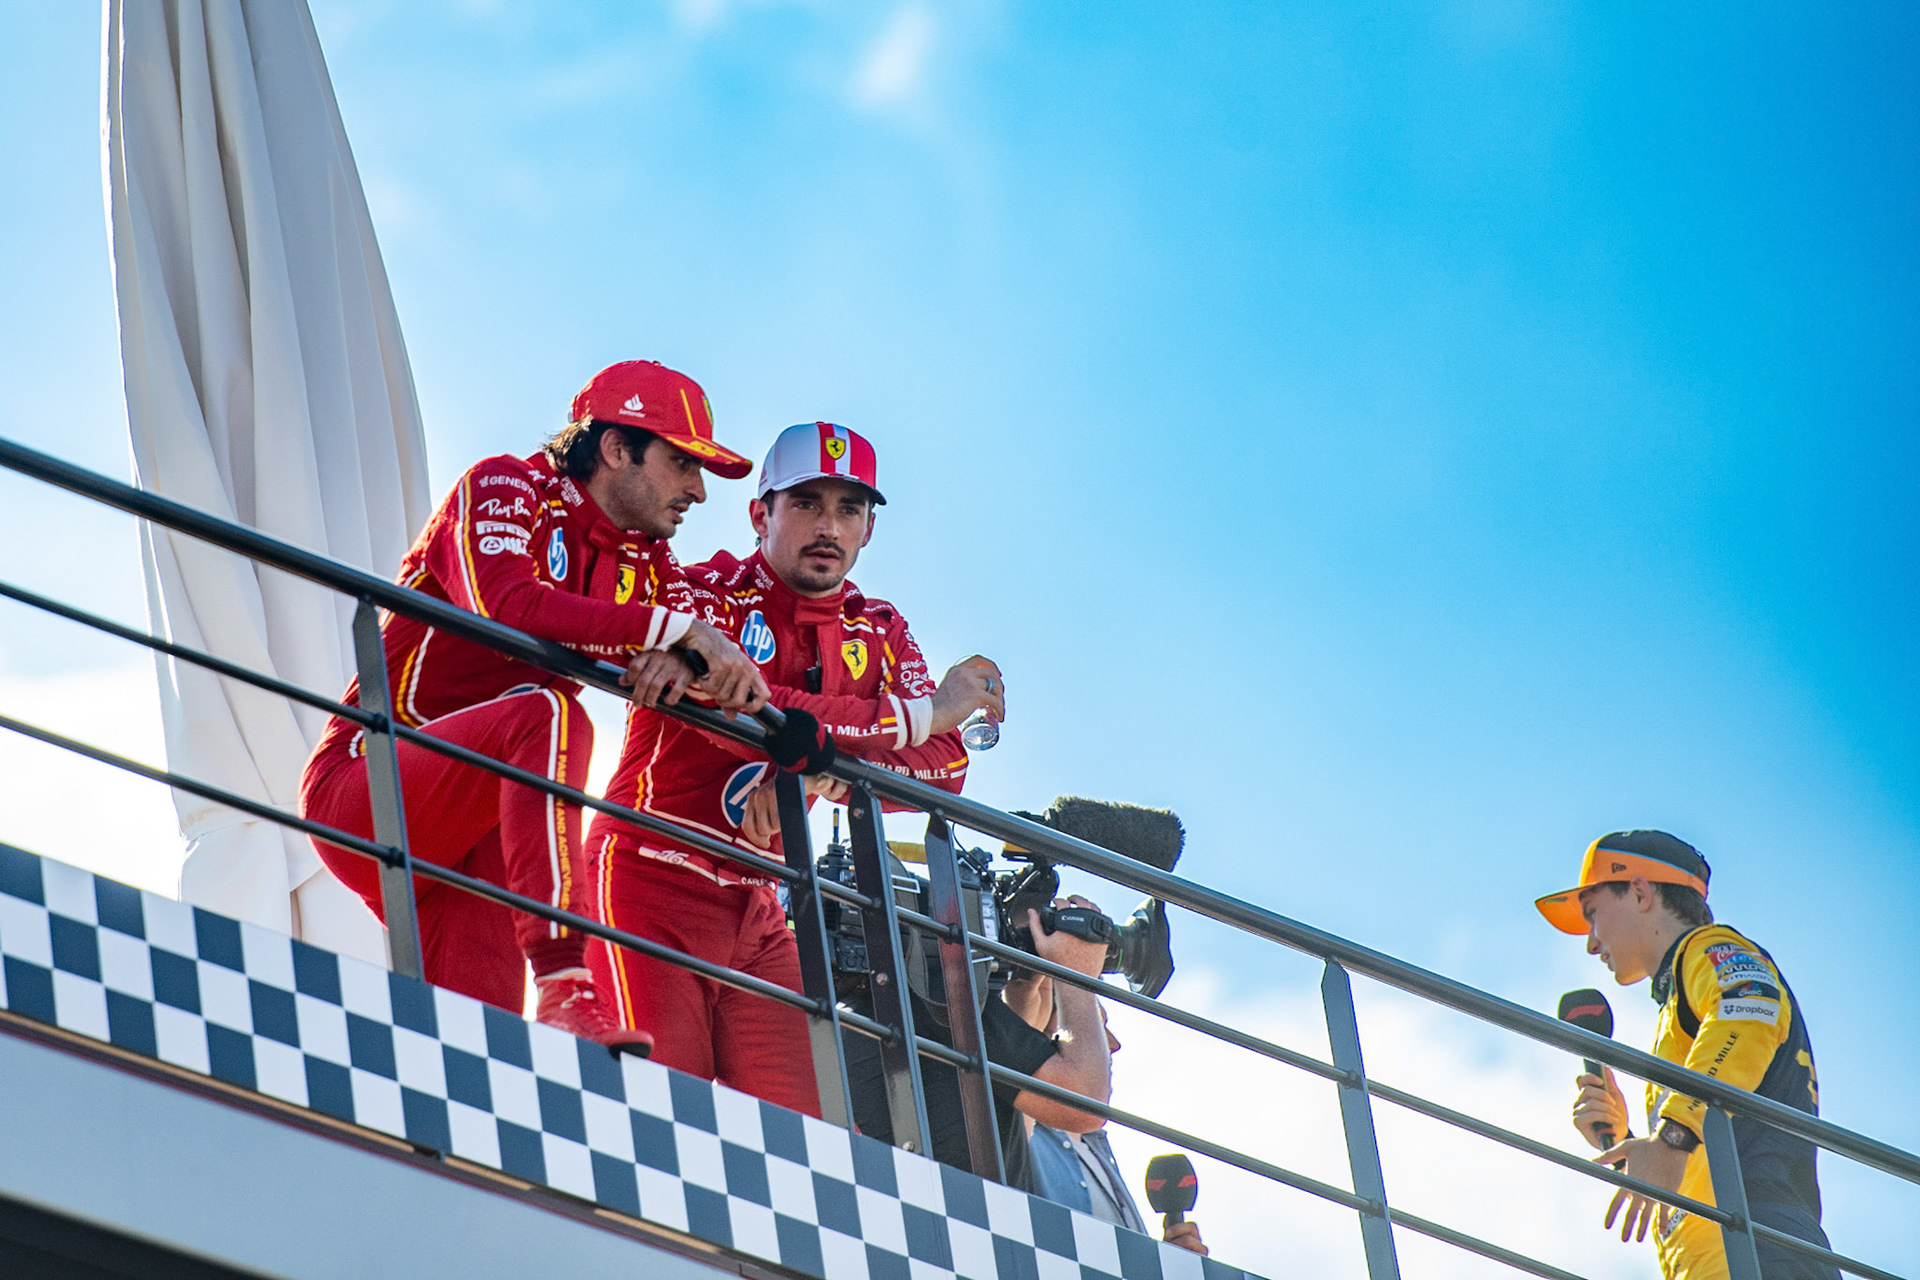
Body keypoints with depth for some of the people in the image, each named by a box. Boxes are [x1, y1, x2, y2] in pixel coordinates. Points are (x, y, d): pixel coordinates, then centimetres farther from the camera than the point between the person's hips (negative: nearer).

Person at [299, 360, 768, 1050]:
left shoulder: (648, 568, 13)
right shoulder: (506, 489, -7)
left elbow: (702, 681, -1)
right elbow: (507, 607, -29)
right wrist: (674, 628, -35)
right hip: (362, 787, -8)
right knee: (546, 717, -34)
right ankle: (564, 987, -45)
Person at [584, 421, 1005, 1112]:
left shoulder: (878, 631, 11)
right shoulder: (710, 592, -7)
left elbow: (945, 765, -5)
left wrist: (819, 772, -25)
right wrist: (917, 714, -21)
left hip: (755, 912, 6)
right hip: (653, 881, -6)